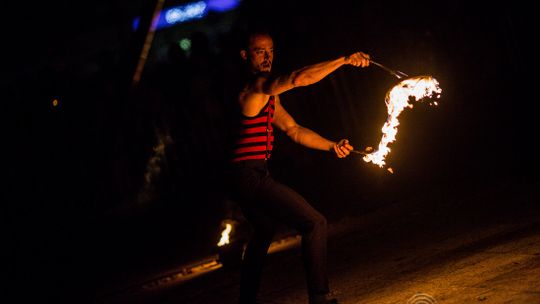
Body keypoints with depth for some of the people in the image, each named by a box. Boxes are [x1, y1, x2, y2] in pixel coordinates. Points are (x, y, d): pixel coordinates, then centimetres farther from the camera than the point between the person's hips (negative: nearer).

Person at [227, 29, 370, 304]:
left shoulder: (269, 95, 19)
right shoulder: (256, 85, -14)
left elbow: (294, 130, 19)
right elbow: (298, 79, -29)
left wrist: (331, 146, 9)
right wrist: (345, 60, -28)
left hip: (249, 180, 12)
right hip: (251, 176, -12)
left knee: (264, 232, 31)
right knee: (314, 223, -16)